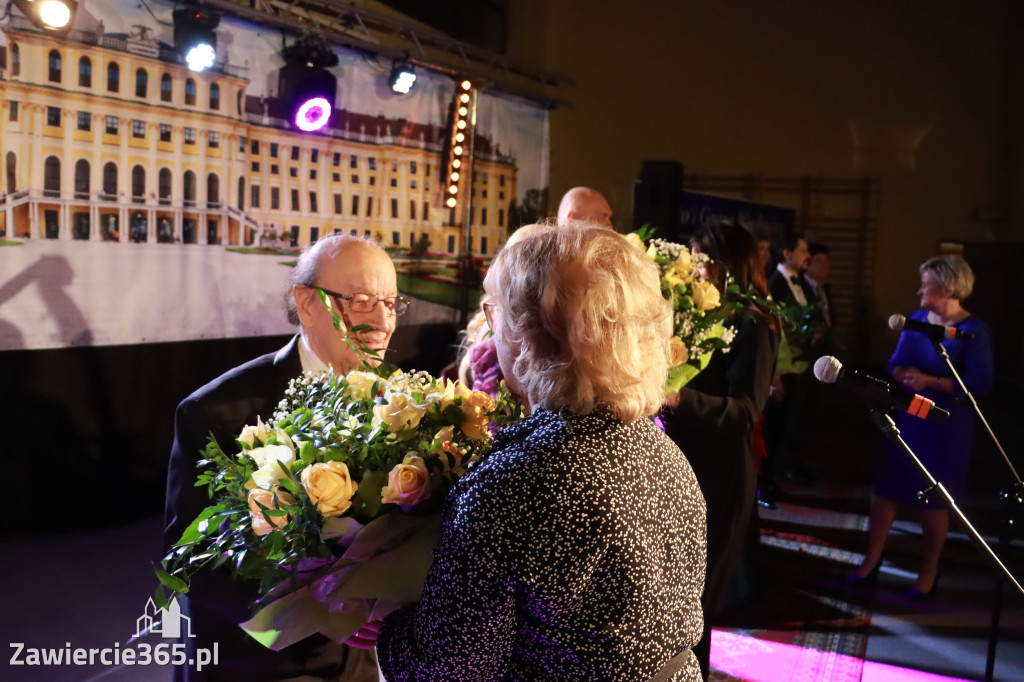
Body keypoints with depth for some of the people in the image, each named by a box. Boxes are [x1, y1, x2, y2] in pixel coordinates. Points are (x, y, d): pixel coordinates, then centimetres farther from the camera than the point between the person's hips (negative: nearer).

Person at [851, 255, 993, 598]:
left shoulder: (974, 332, -14)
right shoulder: (916, 319, 3)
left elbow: (982, 383, -20)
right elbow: (895, 363, 6)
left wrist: (931, 381, -23)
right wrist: (904, 374, -17)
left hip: (945, 427, -5)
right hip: (906, 418, 5)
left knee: (933, 498, 8)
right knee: (886, 488, 6)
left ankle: (929, 571, 25)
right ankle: (871, 560, 18)